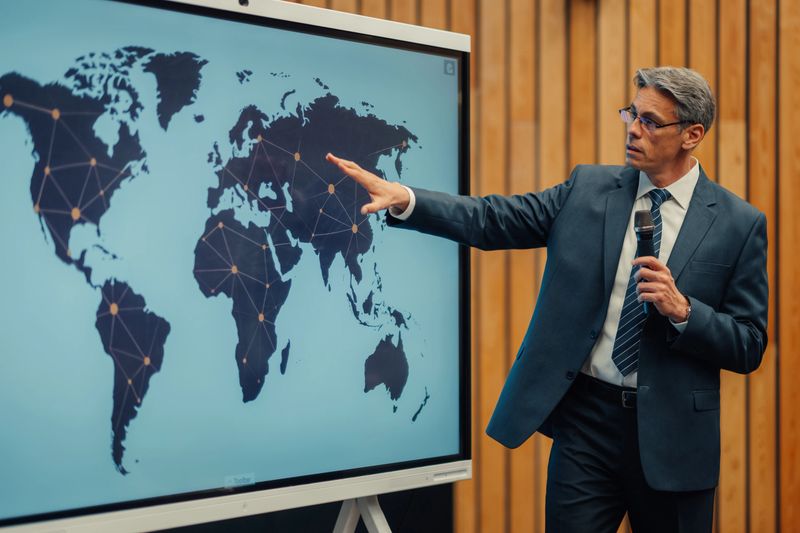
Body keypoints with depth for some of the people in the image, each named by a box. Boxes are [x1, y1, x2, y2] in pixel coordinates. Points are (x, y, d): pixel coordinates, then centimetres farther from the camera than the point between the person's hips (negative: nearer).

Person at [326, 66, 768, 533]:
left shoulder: (740, 223, -3)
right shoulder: (588, 189, 4)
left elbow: (749, 348, -2)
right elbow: (491, 220, -3)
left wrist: (682, 310, -20)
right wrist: (403, 198, -17)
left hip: (671, 437, -1)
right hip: (586, 417, 1)